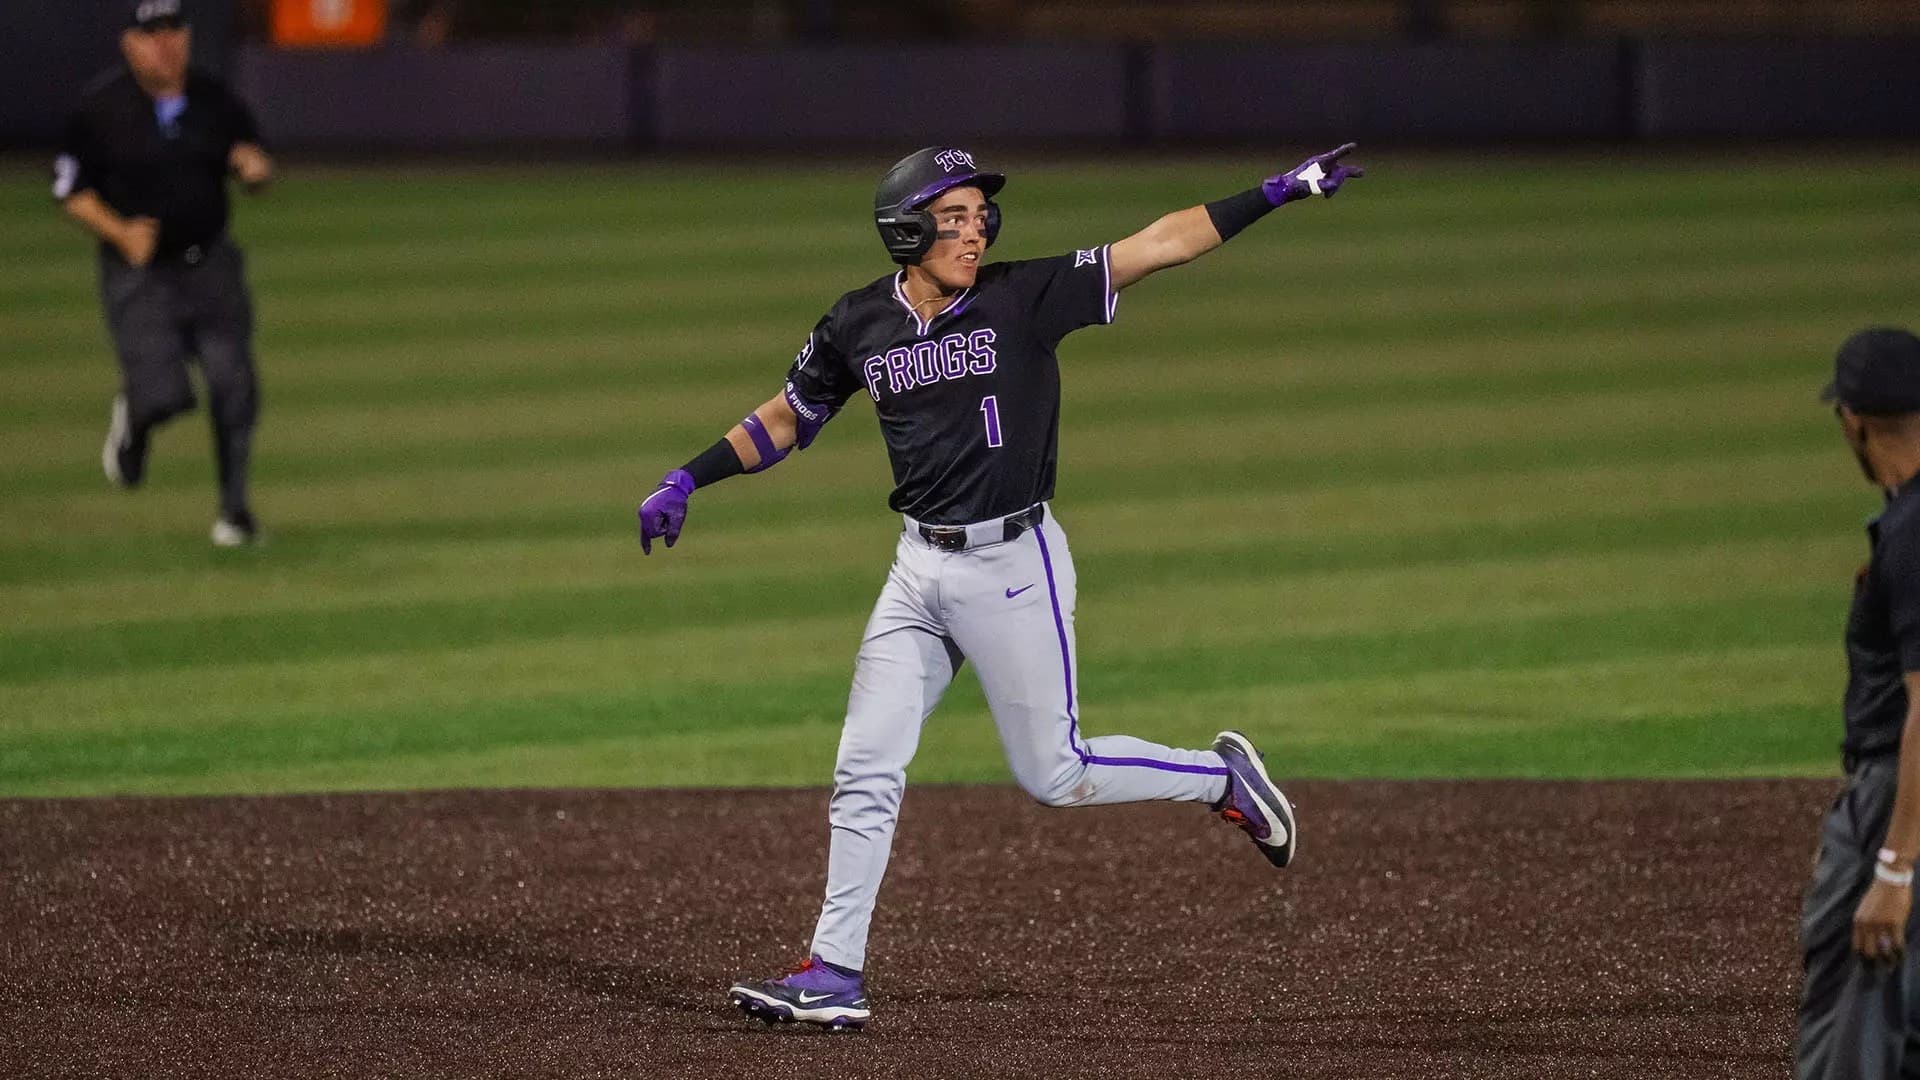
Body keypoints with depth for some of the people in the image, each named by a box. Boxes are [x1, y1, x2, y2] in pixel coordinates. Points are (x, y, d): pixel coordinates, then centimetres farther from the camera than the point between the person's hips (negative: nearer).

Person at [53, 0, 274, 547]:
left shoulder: (215, 100, 1)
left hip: (209, 264, 3)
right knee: (163, 393, -15)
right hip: (138, 272, -3)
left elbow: (252, 159, 13)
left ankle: (234, 508, 16)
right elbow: (69, 189, -4)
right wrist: (120, 231, -18)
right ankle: (130, 420, 24)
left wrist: (254, 165, -11)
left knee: (233, 388, -2)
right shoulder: (101, 108, -9)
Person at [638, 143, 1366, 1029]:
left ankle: (1223, 778, 24)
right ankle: (835, 974, 7)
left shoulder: (1025, 298, -10)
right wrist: (687, 481, 7)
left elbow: (1158, 247, -15)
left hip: (1013, 565, -4)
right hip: (920, 566, 4)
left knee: (1054, 774, 2)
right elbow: (784, 421, 15)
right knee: (866, 770, 2)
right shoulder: (859, 326, 1)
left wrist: (1283, 192, -22)